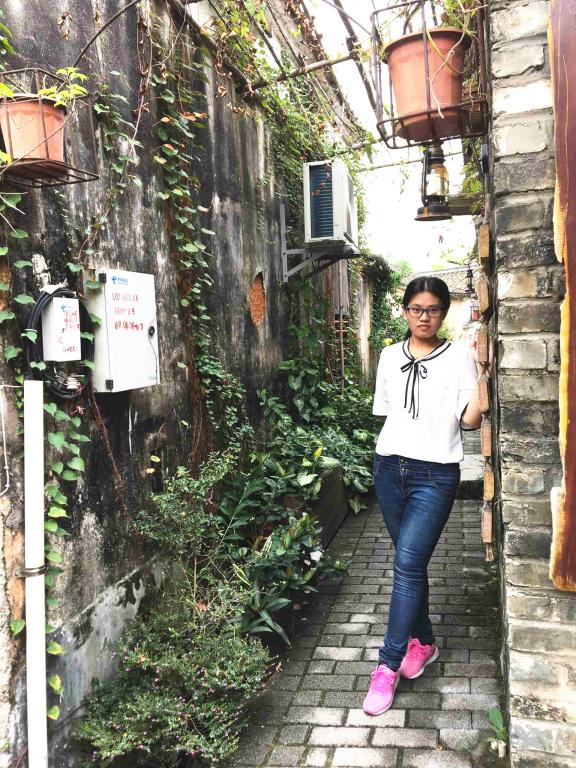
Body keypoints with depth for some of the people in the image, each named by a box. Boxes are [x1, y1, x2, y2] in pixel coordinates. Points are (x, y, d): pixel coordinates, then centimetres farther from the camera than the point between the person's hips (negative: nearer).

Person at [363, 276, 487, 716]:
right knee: (410, 562, 14)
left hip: (435, 475, -4)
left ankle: (389, 664, 3)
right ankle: (424, 641, 33)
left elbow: (470, 420, -10)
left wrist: (483, 373, -19)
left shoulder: (459, 357, -3)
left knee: (407, 563, -10)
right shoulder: (390, 356, 8)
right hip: (390, 468, 4)